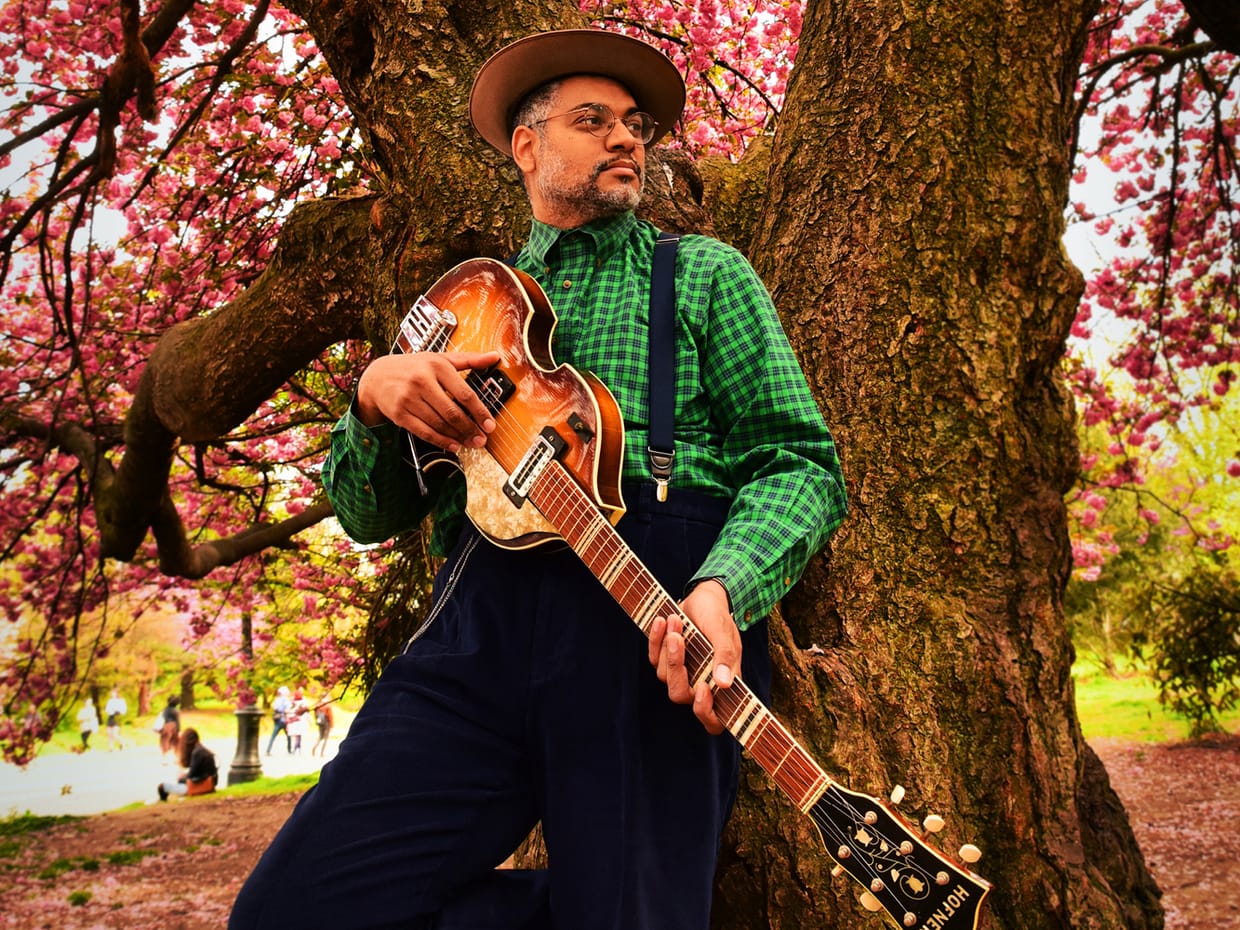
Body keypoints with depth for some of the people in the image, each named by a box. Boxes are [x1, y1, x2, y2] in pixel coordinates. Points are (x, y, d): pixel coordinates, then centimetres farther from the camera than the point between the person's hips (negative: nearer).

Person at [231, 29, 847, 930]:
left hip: (653, 622, -3)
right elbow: (367, 516, 19)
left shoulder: (704, 273, 17)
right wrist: (376, 395, -4)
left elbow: (799, 460, 4)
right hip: (484, 619, 3)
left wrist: (722, 589, -18)